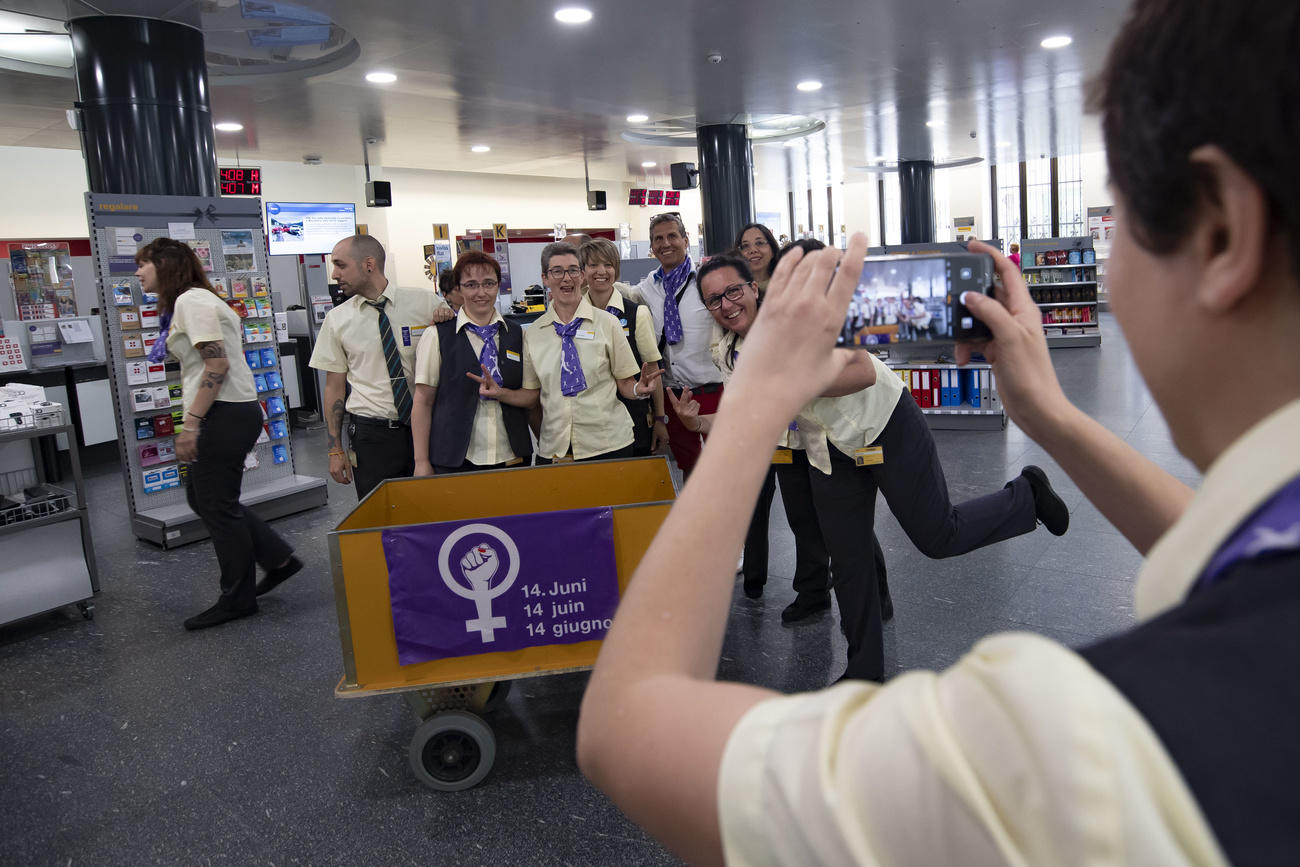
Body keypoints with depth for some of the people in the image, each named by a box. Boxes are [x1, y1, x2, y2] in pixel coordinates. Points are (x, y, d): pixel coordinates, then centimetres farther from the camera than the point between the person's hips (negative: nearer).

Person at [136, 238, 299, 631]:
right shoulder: (197, 300, 19)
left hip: (223, 416, -10)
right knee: (201, 497, 17)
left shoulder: (191, 301, -12)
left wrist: (191, 424, -22)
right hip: (233, 412, 10)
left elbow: (217, 365, -21)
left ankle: (237, 599, 13)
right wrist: (193, 420, 20)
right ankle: (279, 559, 21)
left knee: (218, 506, 0)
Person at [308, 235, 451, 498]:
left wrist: (448, 319, -13)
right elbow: (334, 386, 7)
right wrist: (335, 449, 3)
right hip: (371, 434, 1)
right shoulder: (337, 320, 4)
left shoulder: (425, 301, -1)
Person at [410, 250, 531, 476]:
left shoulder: (517, 335, 8)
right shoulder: (437, 336, -1)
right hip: (454, 462, -3)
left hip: (511, 458, 3)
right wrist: (422, 463, -4)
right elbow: (423, 402, -2)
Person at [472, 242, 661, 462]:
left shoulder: (607, 323, 1)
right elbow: (531, 394, 11)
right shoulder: (533, 333, 8)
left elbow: (625, 384, 1)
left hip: (607, 444, -1)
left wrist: (639, 389, -20)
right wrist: (499, 393, -6)